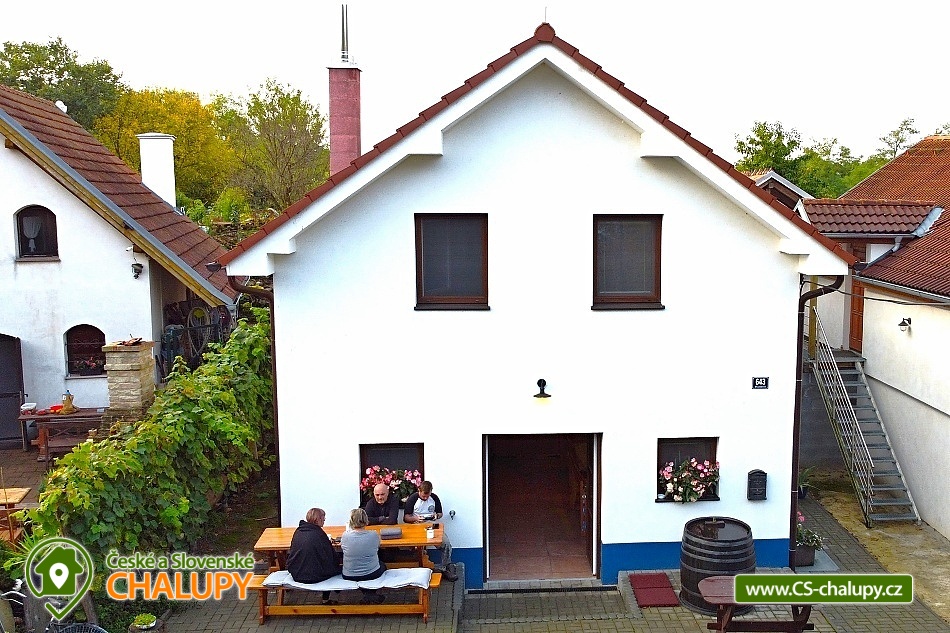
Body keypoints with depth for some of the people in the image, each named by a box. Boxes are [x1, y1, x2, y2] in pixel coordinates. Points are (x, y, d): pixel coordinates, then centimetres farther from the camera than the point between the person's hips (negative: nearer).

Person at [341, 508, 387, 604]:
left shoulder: (345, 535, -18)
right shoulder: (374, 535, -17)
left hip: (349, 576, 0)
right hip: (372, 574, 0)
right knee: (382, 566, 34)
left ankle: (367, 593, 20)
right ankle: (371, 592, 22)